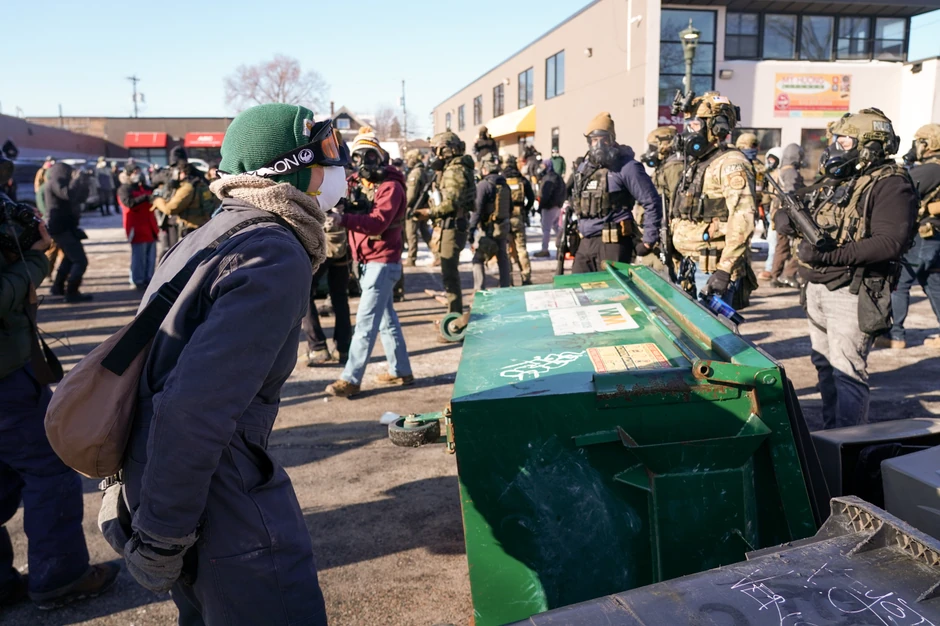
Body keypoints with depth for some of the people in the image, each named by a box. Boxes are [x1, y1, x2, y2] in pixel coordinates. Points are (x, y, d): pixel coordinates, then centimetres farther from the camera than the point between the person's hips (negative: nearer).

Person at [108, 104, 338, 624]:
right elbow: (194, 409, -28)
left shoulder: (202, 239, 8)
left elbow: (159, 364, 13)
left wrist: (141, 496, 21)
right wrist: (160, 537, -18)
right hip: (225, 518, -9)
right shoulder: (275, 257, -20)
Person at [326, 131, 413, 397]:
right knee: (387, 320, 14)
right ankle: (401, 371, 24)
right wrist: (343, 206, -12)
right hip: (370, 262, 9)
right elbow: (358, 217, 7)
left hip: (382, 262, -9)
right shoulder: (360, 184, 15)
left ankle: (351, 379, -5)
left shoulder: (391, 186, -13)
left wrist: (343, 219, -40)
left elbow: (377, 223, -27)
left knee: (365, 322, -8)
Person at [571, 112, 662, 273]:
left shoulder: (626, 167, -9)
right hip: (586, 242, 7)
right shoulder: (584, 167, 13)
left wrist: (648, 240, -10)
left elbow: (652, 202, -10)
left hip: (612, 243, -7)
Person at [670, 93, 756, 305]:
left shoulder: (731, 165, -12)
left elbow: (742, 221, -21)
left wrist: (725, 271, -25)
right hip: (692, 267, 9)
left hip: (714, 270, -9)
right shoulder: (696, 164, 17)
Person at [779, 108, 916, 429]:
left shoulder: (890, 185, -12)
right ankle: (830, 434, 30)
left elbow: (890, 242, -24)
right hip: (817, 288, 9)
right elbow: (817, 228, 19)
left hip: (851, 294, -9)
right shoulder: (837, 180, 15)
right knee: (824, 365, 16)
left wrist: (832, 255, -30)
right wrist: (792, 221, -4)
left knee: (847, 372, -7)